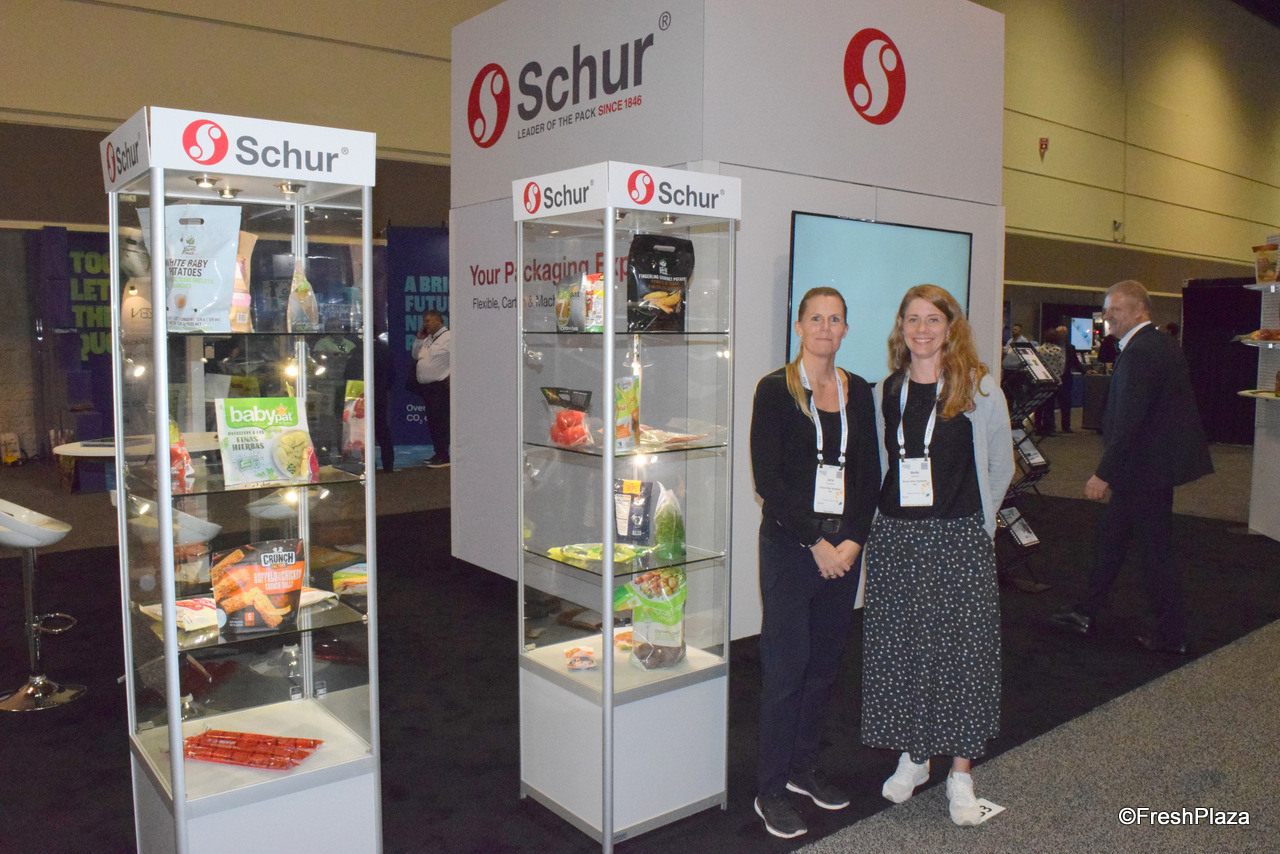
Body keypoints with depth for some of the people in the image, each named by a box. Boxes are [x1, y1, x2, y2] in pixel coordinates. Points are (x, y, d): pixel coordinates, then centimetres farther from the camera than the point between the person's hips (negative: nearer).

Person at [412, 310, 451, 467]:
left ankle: (443, 457, -6)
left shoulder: (449, 337, -9)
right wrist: (419, 339, 14)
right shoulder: (428, 339, 19)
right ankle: (438, 453, 19)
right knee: (431, 422, 11)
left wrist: (450, 377, -17)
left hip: (440, 387, -9)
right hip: (426, 387, 9)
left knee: (440, 422, -9)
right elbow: (415, 355, 28)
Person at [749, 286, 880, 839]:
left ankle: (802, 767, 30)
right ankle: (770, 789, 12)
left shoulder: (859, 392, 9)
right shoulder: (775, 390, -5)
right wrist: (815, 542, -13)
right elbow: (767, 478, -10)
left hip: (843, 547, 5)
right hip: (789, 544, -5)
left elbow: (869, 474, 8)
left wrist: (852, 541, -5)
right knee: (786, 665, -1)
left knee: (826, 660, 12)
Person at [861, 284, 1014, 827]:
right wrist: (885, 521, 8)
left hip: (960, 540, -3)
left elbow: (1000, 467, 5)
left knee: (963, 650, 1)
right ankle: (912, 758, 27)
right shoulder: (884, 392, 7)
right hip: (894, 538, 3)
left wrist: (977, 521, 3)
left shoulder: (980, 389, -2)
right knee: (899, 649, 9)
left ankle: (961, 775, 15)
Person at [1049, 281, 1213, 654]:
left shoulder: (1139, 353, -21)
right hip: (1158, 460, 10)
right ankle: (1086, 613, 27)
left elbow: (1127, 421, -25)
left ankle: (1172, 636, 14)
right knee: (1110, 532, 17)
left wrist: (1104, 473, -22)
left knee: (1154, 549, 1)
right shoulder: (1164, 344, 11)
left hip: (1147, 467, -10)